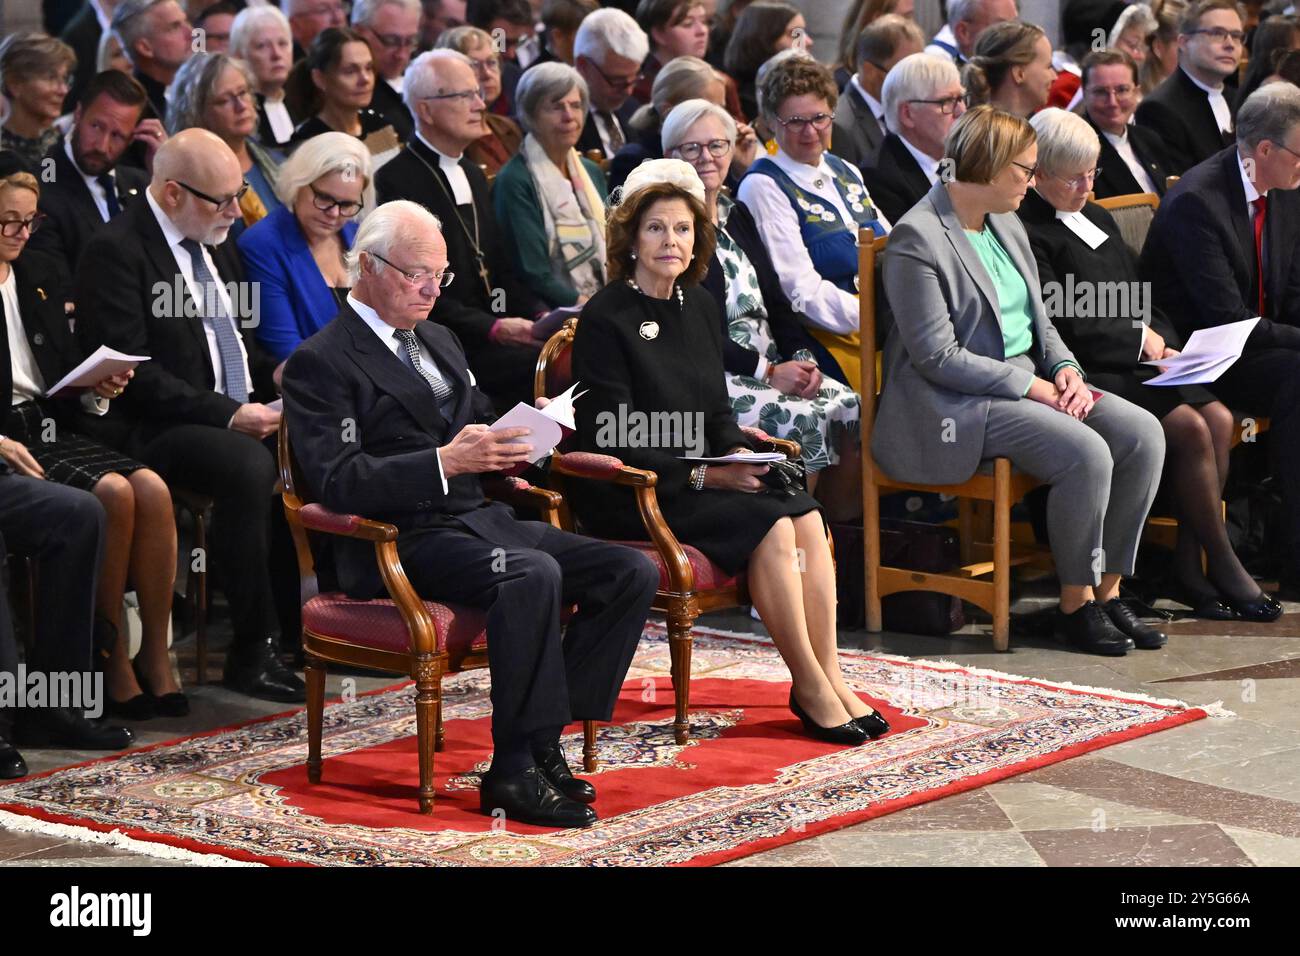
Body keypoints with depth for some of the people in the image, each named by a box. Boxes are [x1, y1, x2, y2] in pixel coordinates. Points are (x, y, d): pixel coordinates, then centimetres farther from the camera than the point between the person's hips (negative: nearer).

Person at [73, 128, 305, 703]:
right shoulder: (116, 251, -9)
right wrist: (226, 414, -21)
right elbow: (130, 372, -17)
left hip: (239, 414, 8)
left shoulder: (213, 245, 18)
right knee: (250, 466, -35)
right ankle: (251, 653, -26)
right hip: (157, 431, -8)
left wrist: (276, 377, 6)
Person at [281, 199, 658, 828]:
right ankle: (517, 771, -28)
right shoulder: (320, 363, -4)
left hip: (479, 519, 9)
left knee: (632, 573, -9)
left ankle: (540, 741, -10)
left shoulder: (439, 342, 23)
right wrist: (446, 462, -25)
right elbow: (337, 482, -16)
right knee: (533, 575, -35)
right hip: (402, 543, -9)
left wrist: (521, 433, 4)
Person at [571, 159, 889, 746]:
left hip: (697, 479, 7)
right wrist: (705, 476, -20)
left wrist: (738, 452, -3)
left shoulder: (701, 308, 12)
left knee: (807, 515, -19)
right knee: (770, 524, -26)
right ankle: (810, 686, -18)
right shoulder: (605, 319, -11)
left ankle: (829, 677, -17)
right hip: (627, 495, -7)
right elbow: (615, 442, -15)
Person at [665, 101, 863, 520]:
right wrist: (767, 372, -17)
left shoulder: (738, 216, 19)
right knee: (803, 419, -28)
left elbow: (775, 301, 16)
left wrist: (802, 358, -3)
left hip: (773, 363, 7)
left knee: (851, 407, -15)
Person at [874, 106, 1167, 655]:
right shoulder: (916, 239, -13)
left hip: (1027, 381, 9)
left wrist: (1066, 370, -1)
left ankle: (1107, 590, -5)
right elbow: (938, 357, -18)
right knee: (1086, 453, -29)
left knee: (1143, 433, -12)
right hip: (955, 404, -9)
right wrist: (1033, 386, -18)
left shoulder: (1007, 226, 15)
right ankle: (1076, 605, -12)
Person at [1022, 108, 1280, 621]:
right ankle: (1222, 564, -11)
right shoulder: (1028, 232, -8)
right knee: (1189, 428, -24)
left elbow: (1141, 300, 23)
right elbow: (1061, 324, -15)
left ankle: (1189, 566, -12)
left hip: (1135, 366, 9)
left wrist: (1165, 345, 2)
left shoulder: (1097, 218, 22)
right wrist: (1141, 339, -6)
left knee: (1219, 418, -15)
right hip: (1086, 375, -9)